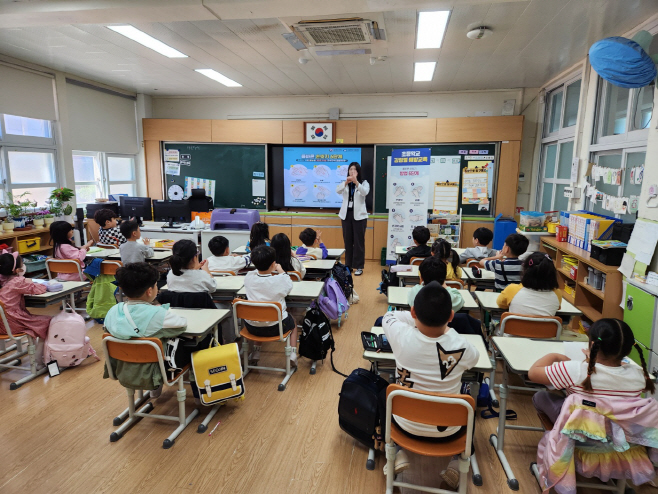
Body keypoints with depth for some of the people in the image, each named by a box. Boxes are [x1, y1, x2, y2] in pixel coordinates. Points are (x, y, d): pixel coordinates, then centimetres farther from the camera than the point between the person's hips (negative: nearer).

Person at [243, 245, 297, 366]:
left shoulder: (248, 278, -12)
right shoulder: (280, 280, -19)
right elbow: (289, 286, 6)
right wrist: (281, 271, 18)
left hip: (252, 327, 3)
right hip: (276, 328, -3)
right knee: (292, 322, 30)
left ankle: (256, 352, 37)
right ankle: (293, 354, 23)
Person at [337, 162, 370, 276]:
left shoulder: (364, 183, 1)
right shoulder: (345, 183, 8)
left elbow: (365, 192, -21)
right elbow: (337, 191, -13)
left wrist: (356, 182, -37)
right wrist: (346, 182, -31)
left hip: (359, 215, -3)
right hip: (346, 214, 3)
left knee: (359, 241, -2)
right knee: (347, 241, 7)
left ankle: (359, 267, 3)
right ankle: (349, 265, 17)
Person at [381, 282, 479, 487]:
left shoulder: (402, 336, -27)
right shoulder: (462, 346, -25)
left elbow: (389, 315, -2)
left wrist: (421, 316, 8)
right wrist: (445, 327, 12)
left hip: (407, 426, 0)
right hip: (448, 431, 1)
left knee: (385, 394, 31)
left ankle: (399, 454, 20)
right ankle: (458, 462, 20)